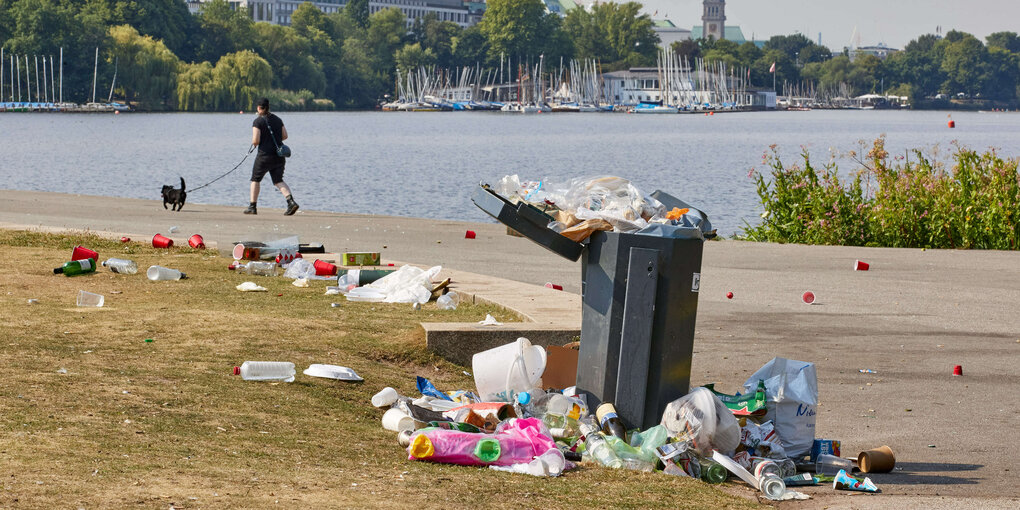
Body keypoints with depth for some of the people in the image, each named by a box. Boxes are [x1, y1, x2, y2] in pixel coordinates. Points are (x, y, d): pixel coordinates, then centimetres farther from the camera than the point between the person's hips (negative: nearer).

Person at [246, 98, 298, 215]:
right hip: (279, 156, 5)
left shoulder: (258, 121, -10)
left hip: (265, 155, -5)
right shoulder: (277, 119, 9)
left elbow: (255, 141, -15)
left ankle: (252, 207, 14)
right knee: (278, 181, 6)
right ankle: (291, 201, -18)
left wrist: (254, 143, 7)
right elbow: (285, 136, 12)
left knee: (255, 179, 12)